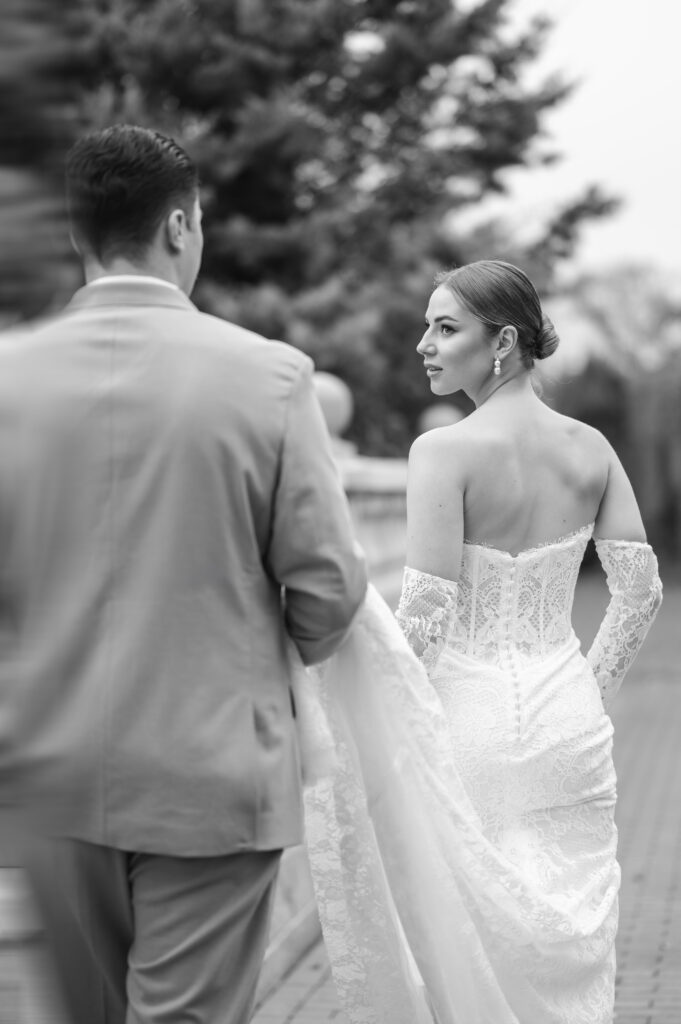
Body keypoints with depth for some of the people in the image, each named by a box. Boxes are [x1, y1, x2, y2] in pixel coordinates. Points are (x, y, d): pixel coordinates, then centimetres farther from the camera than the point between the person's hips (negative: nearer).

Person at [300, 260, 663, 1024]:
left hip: (472, 718, -5)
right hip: (569, 723, 5)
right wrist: (591, 689, 13)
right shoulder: (591, 449, 2)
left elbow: (426, 619, -18)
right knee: (567, 937, 14)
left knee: (467, 941, 7)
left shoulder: (446, 451, -14)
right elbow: (640, 589, 3)